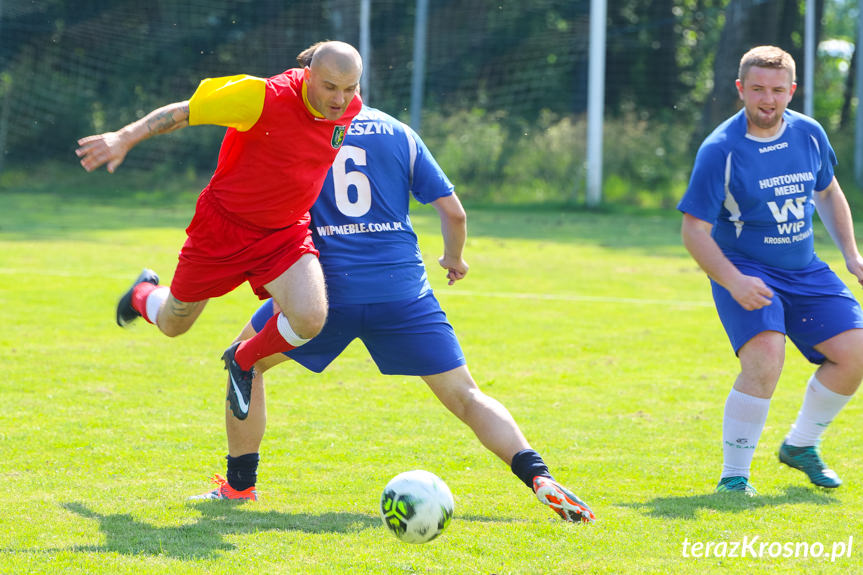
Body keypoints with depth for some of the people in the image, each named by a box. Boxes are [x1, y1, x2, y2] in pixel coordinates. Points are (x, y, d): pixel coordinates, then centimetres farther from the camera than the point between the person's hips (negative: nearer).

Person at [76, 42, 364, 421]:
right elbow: (184, 111, -21)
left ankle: (243, 361, 10)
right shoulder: (265, 98, -28)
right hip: (223, 226, -3)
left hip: (285, 233, 3)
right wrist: (125, 138, -27)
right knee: (173, 325, 14)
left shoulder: (350, 107, -10)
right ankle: (145, 294, 54)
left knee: (310, 319, -22)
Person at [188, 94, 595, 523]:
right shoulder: (398, 133, 10)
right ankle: (538, 477, -17)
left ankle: (240, 484, 23)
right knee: (464, 396, 4)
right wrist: (454, 258, 28)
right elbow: (452, 211, 8)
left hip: (327, 290, -1)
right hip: (403, 290, 2)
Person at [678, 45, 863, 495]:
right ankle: (734, 475, -13)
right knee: (764, 359, -27)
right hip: (744, 272, -6)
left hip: (805, 272, 6)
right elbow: (694, 230, -15)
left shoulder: (809, 134, 1)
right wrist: (734, 282, -27)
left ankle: (801, 445, 19)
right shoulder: (720, 150, -16)